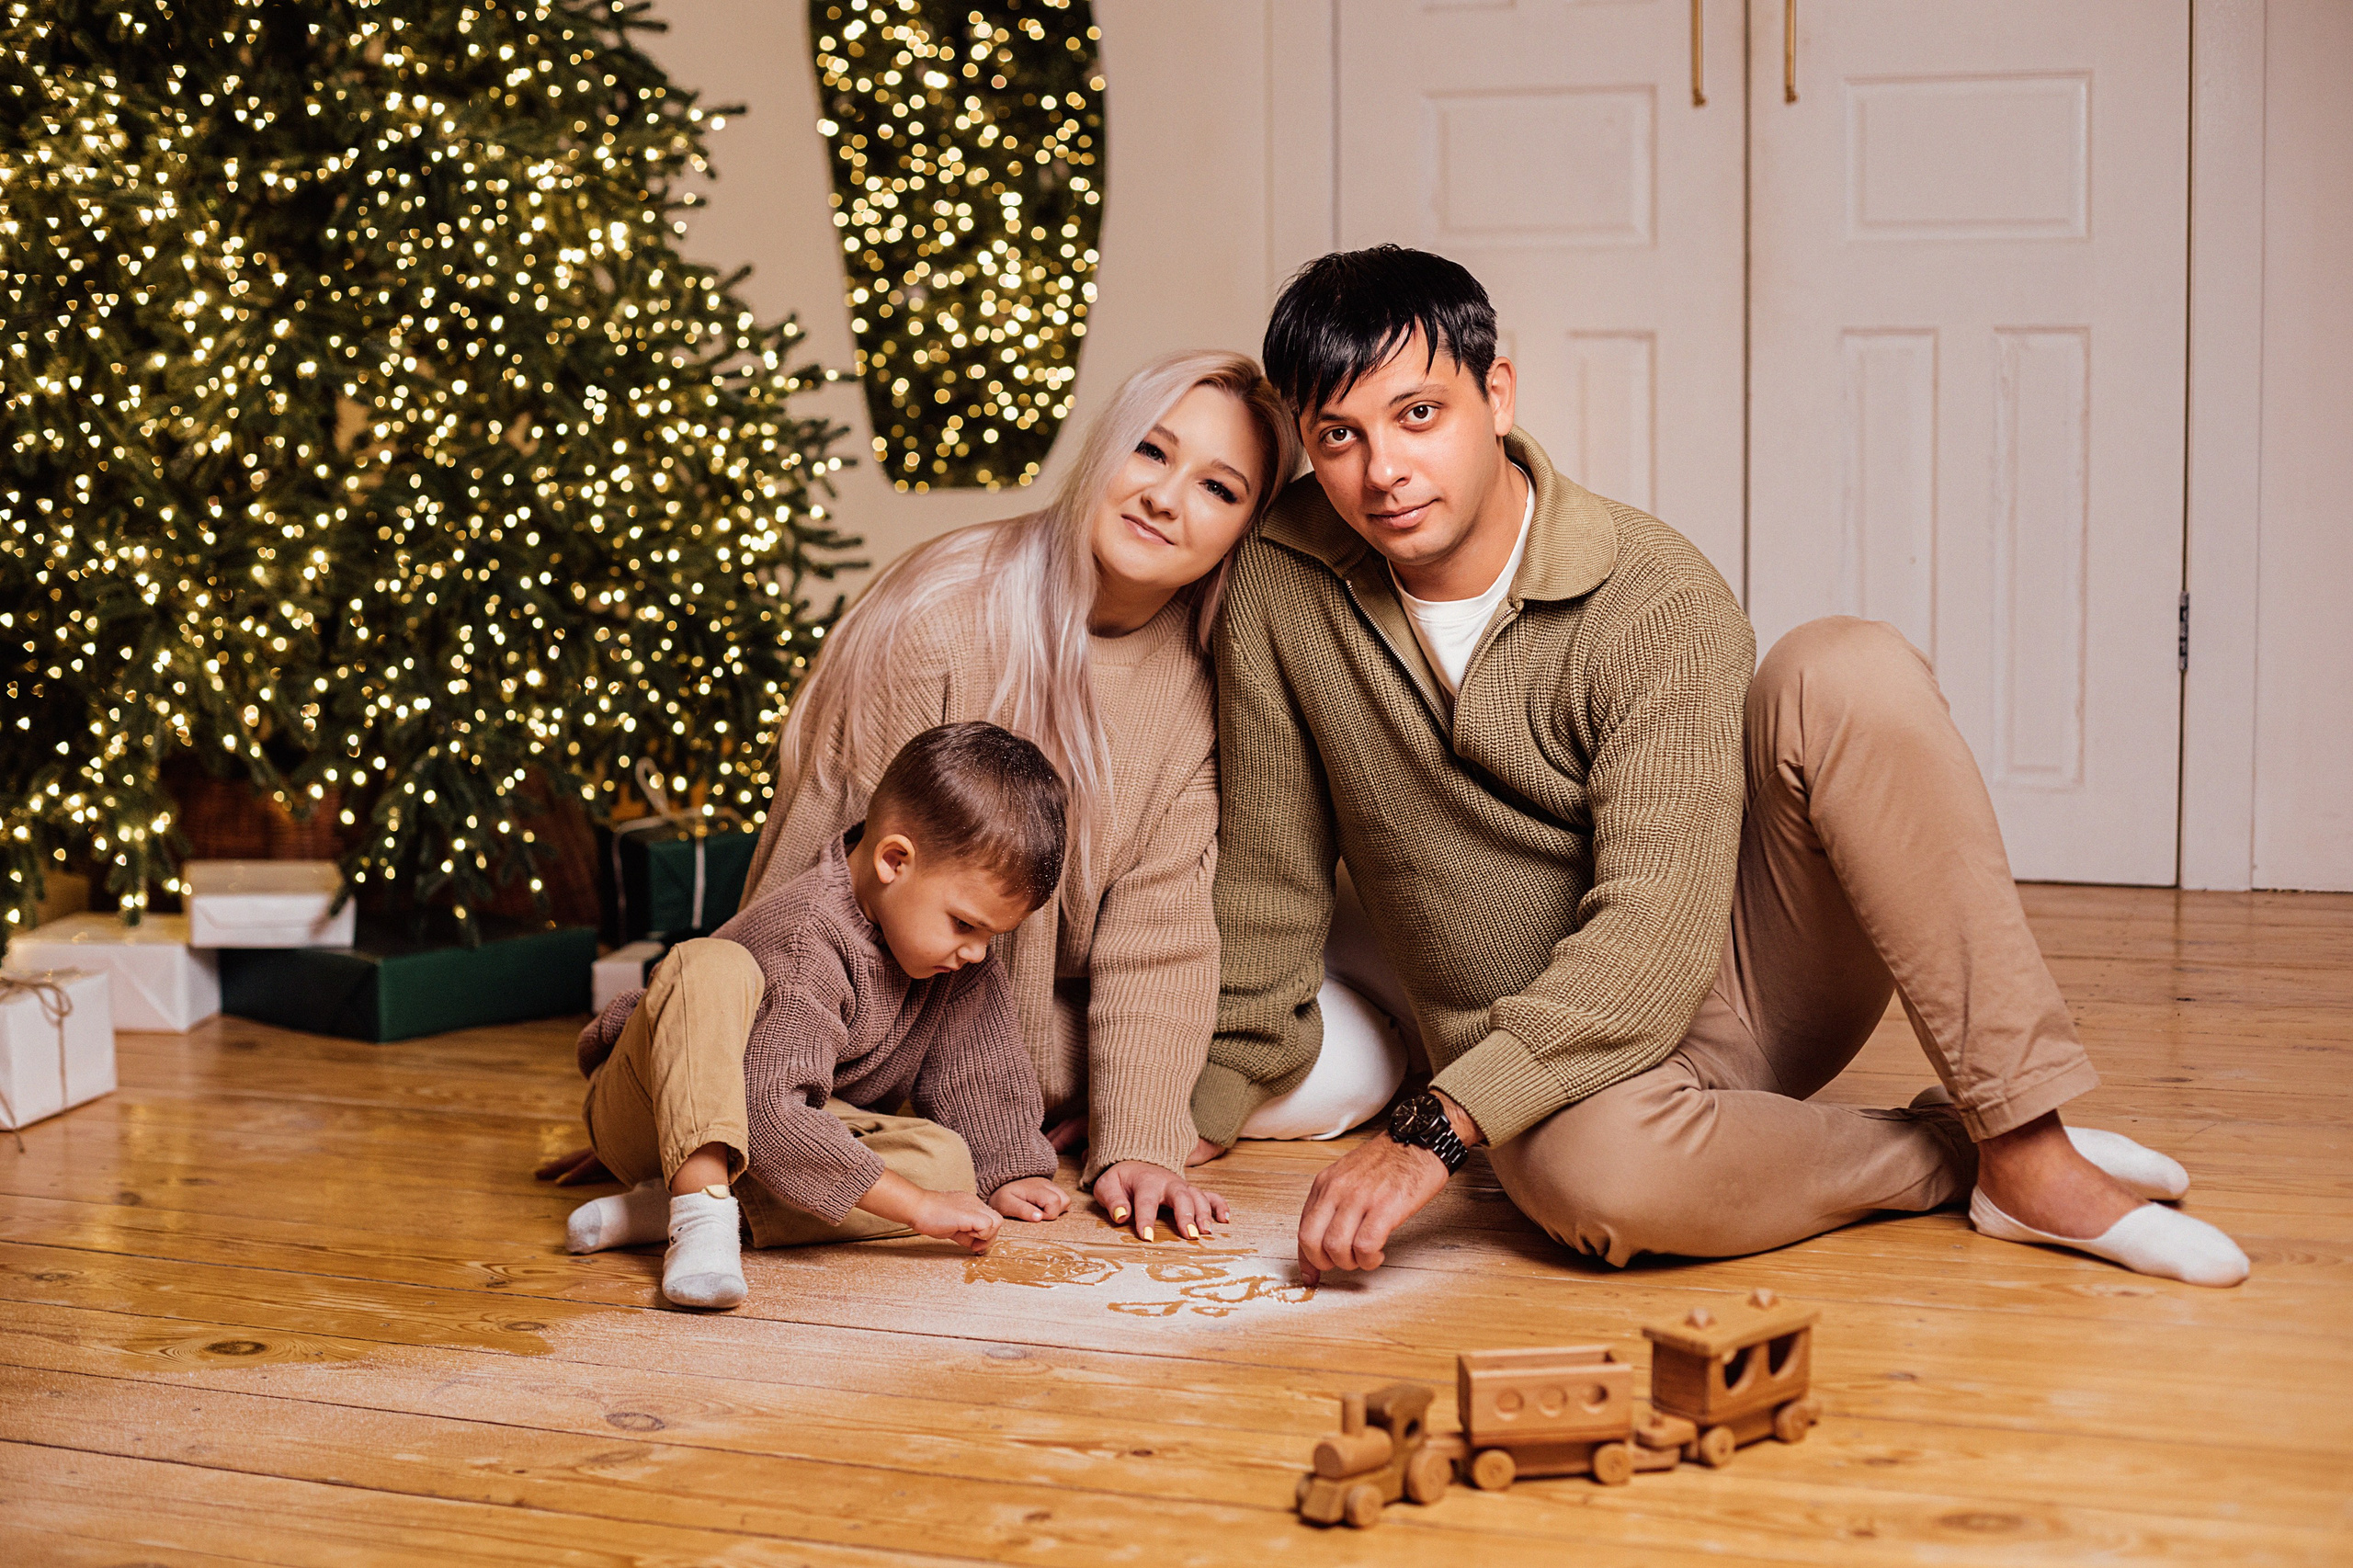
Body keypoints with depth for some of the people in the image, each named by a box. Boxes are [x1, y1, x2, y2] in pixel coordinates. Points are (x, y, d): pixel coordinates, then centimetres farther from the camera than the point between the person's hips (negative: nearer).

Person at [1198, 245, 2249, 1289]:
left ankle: (2025, 1153, -26)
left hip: (1744, 973, 0)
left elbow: (1658, 927, -27)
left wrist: (1433, 1130, -35)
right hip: (1566, 1084, 1)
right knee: (1591, 1166, -39)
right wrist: (1207, 1109, 7)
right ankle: (1949, 1158, -12)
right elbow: (1269, 874, 5)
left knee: (1844, 675, -28)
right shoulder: (1283, 584, -7)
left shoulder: (1660, 598, -17)